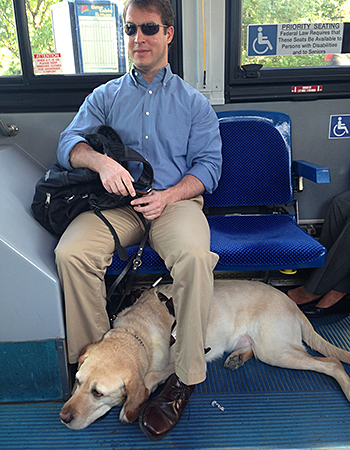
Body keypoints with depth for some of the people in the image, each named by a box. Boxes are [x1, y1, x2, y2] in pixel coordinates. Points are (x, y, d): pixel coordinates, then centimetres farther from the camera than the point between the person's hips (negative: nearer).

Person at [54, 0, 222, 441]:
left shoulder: (194, 102, 15)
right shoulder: (105, 97, 18)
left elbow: (209, 163, 6)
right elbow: (68, 143, 5)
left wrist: (168, 196, -13)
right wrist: (102, 160, -19)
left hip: (176, 198, -1)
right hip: (116, 202, 2)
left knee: (194, 254, -34)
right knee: (70, 252, -27)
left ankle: (186, 376, -18)